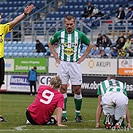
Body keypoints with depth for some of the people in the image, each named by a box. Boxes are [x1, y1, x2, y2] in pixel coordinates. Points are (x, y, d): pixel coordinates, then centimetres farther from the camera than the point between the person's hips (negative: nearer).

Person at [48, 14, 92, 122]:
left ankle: (78, 114, 10)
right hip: (62, 64, 1)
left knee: (77, 89, -1)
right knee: (63, 89, -1)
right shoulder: (59, 34, 1)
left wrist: (82, 58, 6)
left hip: (75, 64, -1)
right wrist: (56, 57, 9)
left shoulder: (80, 35, -1)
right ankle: (63, 114, 3)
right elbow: (50, 44, 18)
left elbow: (90, 45, 13)